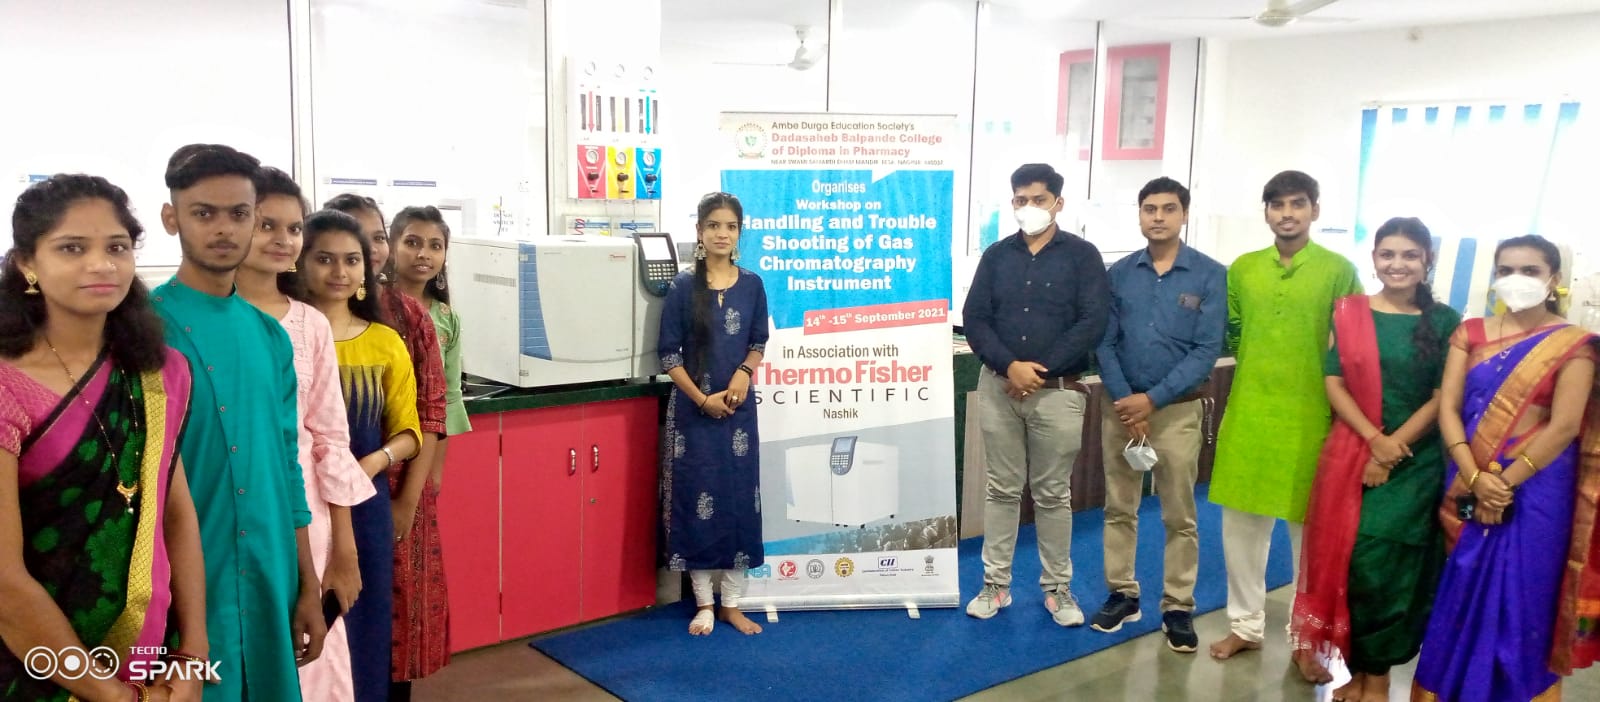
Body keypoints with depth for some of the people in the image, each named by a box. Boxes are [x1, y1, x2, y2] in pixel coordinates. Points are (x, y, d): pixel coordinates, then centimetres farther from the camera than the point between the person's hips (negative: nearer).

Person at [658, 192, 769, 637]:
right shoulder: (683, 287, -4)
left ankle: (731, 604, 17)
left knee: (739, 499, 4)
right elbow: (669, 353, -4)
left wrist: (743, 374, -10)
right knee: (696, 499, 1)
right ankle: (704, 604, 15)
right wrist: (702, 399, -13)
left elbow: (759, 343, 10)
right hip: (693, 409, -2)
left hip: (737, 407, 2)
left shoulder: (751, 285, 3)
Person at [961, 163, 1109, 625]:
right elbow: (974, 320, 1)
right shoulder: (996, 256, 7)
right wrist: (1010, 366, -15)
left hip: (1058, 391, -2)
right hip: (998, 388, 2)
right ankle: (996, 583, 18)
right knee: (1001, 488, 8)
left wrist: (1039, 370, -14)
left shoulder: (1081, 255, 0)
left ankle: (1057, 587, 19)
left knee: (1053, 493, 6)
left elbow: (1093, 323, -9)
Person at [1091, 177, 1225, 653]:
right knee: (1119, 508, 9)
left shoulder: (1210, 275, -5)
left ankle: (1178, 607, 15)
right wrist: (1125, 402, -10)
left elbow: (1207, 350, -9)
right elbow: (1104, 342, 1)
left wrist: (1152, 399, -14)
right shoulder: (1119, 273, 4)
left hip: (1178, 409, -2)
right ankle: (1122, 594, 22)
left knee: (1179, 516, 4)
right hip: (1120, 406, 3)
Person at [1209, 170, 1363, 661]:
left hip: (1310, 416, -3)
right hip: (1248, 412, 3)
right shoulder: (1243, 268, 7)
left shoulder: (1339, 270, -3)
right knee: (1241, 520, 8)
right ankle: (1246, 624, 24)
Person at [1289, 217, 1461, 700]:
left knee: (1393, 566, -1)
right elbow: (1333, 384, -1)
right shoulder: (1347, 312, 3)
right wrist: (1374, 439, -14)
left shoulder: (1444, 322, 1)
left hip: (1415, 464, -1)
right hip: (1351, 454, 1)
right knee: (1347, 561, 2)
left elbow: (1442, 400, -3)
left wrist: (1392, 451, -12)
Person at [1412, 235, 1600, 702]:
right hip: (1467, 485, 3)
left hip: (1534, 491, -3)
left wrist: (1505, 484, -15)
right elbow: (1448, 407, -2)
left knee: (1519, 602, 5)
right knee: (1460, 597, 10)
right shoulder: (1471, 333, 5)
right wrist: (1474, 478, -14)